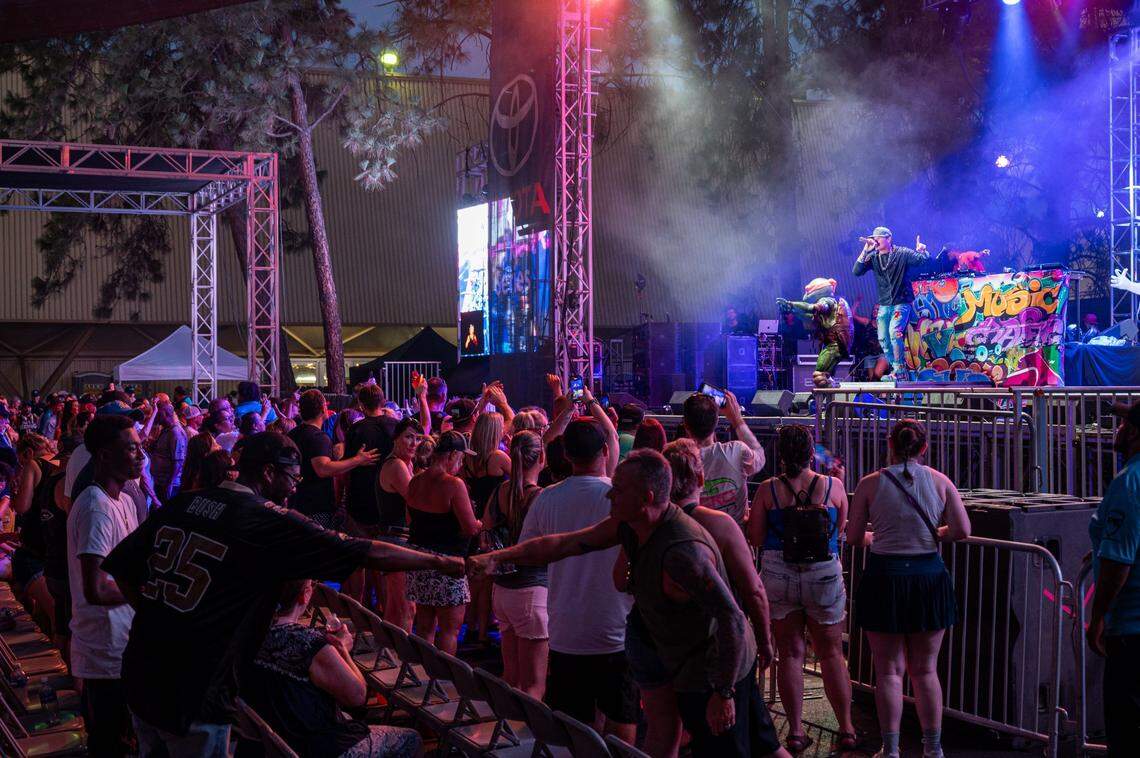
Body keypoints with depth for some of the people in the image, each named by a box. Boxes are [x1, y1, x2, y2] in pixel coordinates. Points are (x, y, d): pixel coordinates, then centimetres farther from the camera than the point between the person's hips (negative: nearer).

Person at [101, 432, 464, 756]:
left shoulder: (178, 505, 4)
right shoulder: (272, 522, -12)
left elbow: (119, 569, 9)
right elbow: (369, 554, -10)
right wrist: (442, 562, -1)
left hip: (139, 682, 6)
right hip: (194, 699, -6)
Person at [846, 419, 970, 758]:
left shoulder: (870, 484, -5)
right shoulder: (940, 482, -1)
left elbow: (854, 536, -2)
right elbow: (962, 530, -5)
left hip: (884, 577, -2)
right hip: (929, 577, 2)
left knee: (889, 670, 7)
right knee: (926, 670, 13)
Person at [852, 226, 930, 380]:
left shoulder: (902, 253, -8)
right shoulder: (872, 257, 4)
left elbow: (922, 259, -18)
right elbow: (856, 272, -10)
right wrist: (865, 251, -14)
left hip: (901, 303, -6)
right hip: (884, 305, 6)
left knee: (894, 332, -24)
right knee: (883, 340, 5)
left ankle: (899, 370, -15)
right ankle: (897, 369, 21)